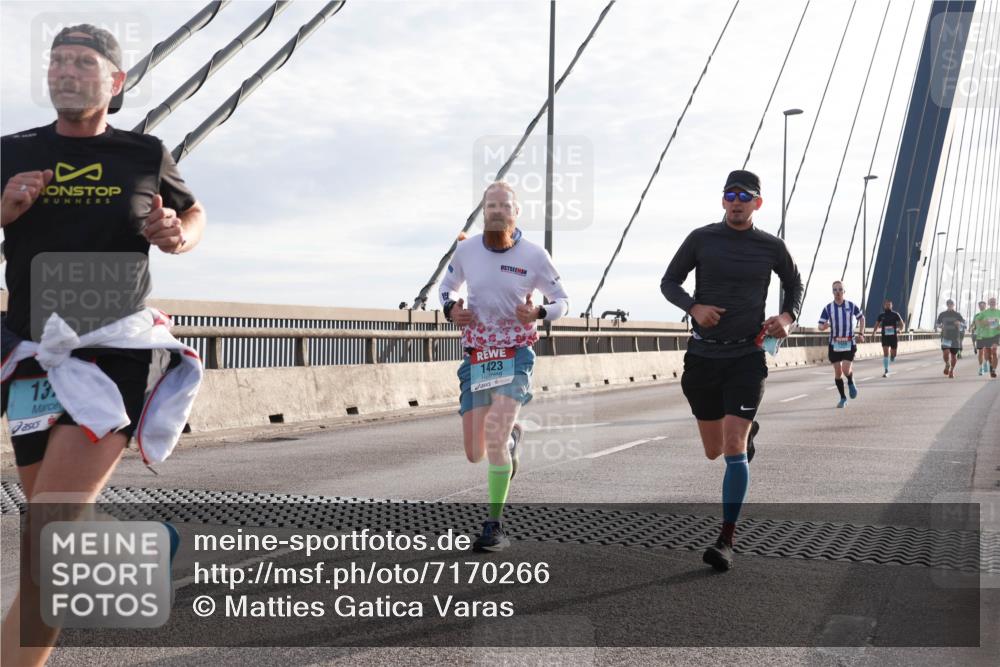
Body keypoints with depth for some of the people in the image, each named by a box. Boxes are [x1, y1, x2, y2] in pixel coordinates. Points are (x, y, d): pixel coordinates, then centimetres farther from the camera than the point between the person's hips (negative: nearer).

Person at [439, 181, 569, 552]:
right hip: (476, 358, 3)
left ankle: (495, 527, -9)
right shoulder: (467, 250, -1)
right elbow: (448, 286, 18)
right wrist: (451, 309, -5)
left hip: (515, 357, -3)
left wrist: (538, 313, -16)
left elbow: (562, 302, 6)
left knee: (494, 437, -23)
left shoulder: (534, 256, -6)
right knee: (475, 455, 6)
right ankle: (511, 436, 43)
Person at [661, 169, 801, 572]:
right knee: (714, 451, 14)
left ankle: (726, 541, -5)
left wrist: (786, 317, -3)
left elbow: (794, 285, 18)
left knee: (733, 450, -13)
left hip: (747, 357, -2)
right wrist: (694, 307, -14)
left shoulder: (771, 247, 1)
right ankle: (748, 432, 51)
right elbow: (669, 283, 6)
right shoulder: (701, 239, 0)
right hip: (703, 354, 2)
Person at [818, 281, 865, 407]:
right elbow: (820, 326, 0)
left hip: (849, 343, -1)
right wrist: (824, 326, -24)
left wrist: (861, 334, 7)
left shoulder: (851, 305, 0)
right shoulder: (828, 308, 0)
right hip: (834, 344, 1)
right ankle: (843, 398, 16)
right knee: (838, 372, 1)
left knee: (846, 370, -15)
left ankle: (851, 383, 20)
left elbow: (861, 318, 16)